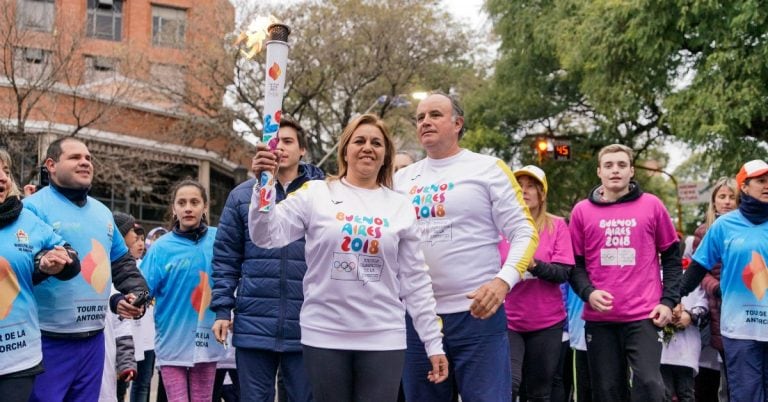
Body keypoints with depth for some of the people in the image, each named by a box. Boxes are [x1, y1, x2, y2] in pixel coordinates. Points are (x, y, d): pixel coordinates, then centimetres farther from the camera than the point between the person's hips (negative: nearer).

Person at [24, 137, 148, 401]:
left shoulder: (102, 212, 16)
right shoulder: (35, 207, -8)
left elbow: (122, 262, 24)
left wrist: (136, 293, 7)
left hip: (93, 338, 7)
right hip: (49, 340, -7)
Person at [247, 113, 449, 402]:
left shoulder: (400, 207, 7)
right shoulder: (316, 194, 2)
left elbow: (415, 281, 7)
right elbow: (267, 235, -6)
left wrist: (434, 342, 5)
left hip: (383, 338, 1)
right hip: (324, 336, -1)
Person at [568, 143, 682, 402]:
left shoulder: (651, 206, 5)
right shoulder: (582, 210, 6)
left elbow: (671, 256, 9)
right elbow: (575, 263, 8)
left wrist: (669, 301, -1)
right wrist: (588, 293, -10)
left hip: (643, 315, -1)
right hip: (599, 317, 1)